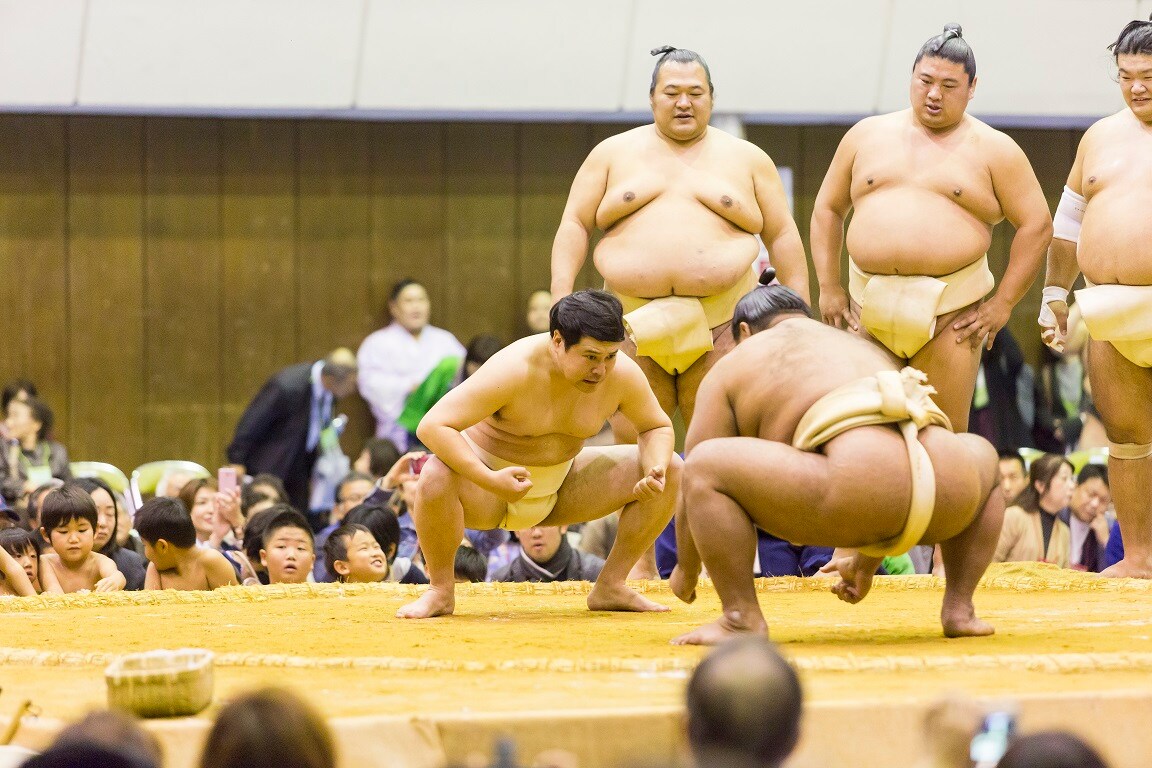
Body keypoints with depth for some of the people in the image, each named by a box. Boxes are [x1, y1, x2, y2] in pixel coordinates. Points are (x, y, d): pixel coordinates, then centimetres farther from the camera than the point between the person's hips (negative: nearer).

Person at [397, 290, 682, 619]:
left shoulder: (622, 374, -15)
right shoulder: (514, 369, -31)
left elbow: (658, 427, 3)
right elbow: (432, 426, -34)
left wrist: (656, 471, -20)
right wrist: (489, 481, -43)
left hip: (561, 487, 5)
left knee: (671, 470, -8)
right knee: (436, 476, -40)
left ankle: (610, 587, 0)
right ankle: (441, 591, -16)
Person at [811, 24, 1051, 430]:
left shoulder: (993, 149, 6)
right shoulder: (868, 135, 13)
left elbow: (1036, 226, 3)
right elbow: (827, 209, 18)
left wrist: (1002, 304, -4)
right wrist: (828, 288, 8)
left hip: (949, 310, -3)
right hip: (869, 307, 3)